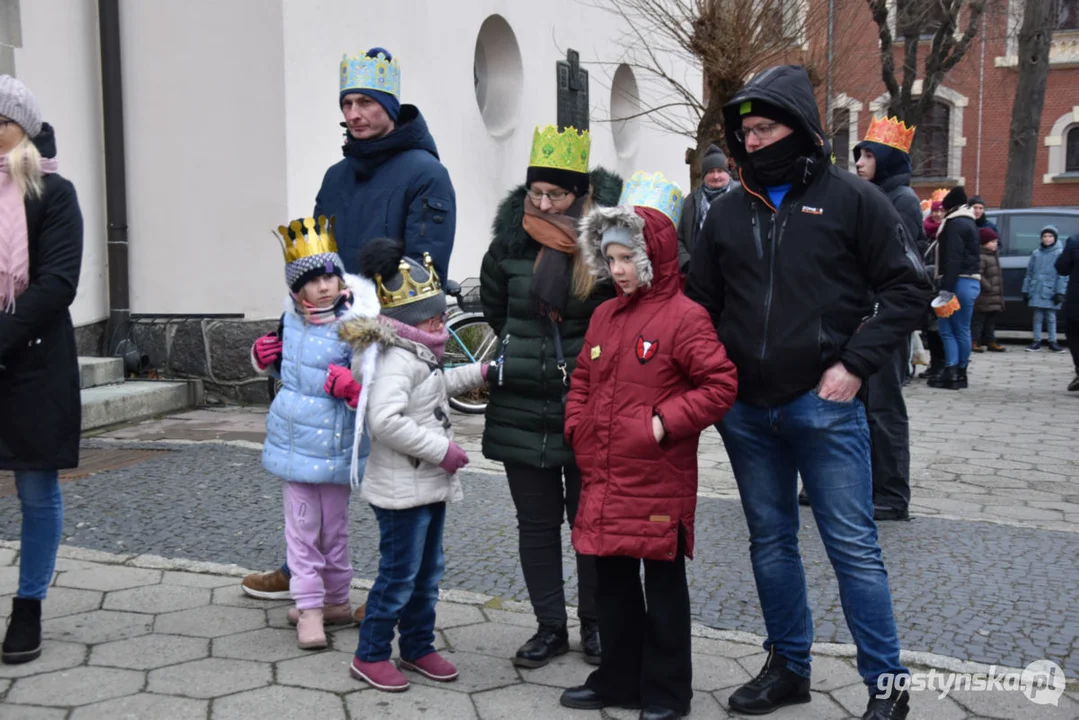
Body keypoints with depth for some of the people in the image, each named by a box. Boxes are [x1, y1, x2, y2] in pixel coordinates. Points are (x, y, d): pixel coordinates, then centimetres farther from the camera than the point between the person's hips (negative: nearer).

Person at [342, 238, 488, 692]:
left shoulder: (418, 355, 11)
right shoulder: (397, 359, -21)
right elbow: (385, 421, -34)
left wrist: (481, 372, 23)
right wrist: (442, 449, -27)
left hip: (429, 484, 10)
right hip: (402, 489, -10)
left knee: (427, 573, 18)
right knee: (399, 576, 0)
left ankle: (418, 648, 32)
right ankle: (370, 656, 16)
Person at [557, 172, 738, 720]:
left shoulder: (684, 317, -11)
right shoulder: (605, 315, 11)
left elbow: (721, 385, -15)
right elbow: (582, 381, 21)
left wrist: (665, 423, -18)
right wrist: (578, 429, 8)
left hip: (659, 481, -7)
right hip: (604, 476, 7)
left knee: (663, 583, 6)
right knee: (612, 579, 16)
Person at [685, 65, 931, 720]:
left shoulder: (850, 198, -3)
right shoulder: (730, 212, 9)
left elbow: (908, 288, -3)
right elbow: (702, 303, 16)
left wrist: (856, 363, -11)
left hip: (824, 406, -5)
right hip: (746, 411, 5)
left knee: (854, 546, 0)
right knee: (771, 542, 14)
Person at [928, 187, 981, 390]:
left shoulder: (956, 224, -11)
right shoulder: (967, 222, 21)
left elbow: (953, 258, -19)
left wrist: (946, 288, -22)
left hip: (960, 282, -9)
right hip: (969, 281, 9)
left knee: (960, 329, -6)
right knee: (946, 326, 8)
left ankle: (953, 372, -3)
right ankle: (957, 373, 6)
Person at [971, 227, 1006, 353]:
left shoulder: (994, 254, 15)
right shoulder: (981, 257, -17)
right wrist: (989, 287, -21)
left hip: (994, 298, 10)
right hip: (984, 298, -10)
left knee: (991, 320, 14)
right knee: (979, 319, -6)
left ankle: (991, 342, 20)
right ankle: (974, 342, -3)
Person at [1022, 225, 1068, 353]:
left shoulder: (1060, 253, -2)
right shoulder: (1036, 253, 9)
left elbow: (1062, 275, -6)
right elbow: (1029, 273, 12)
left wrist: (1060, 292, -11)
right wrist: (1025, 290, 10)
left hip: (1050, 292, -3)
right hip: (1036, 291, 3)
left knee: (1051, 317, 4)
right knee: (1038, 317, 6)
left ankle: (1052, 342, 12)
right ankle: (1037, 342, 12)